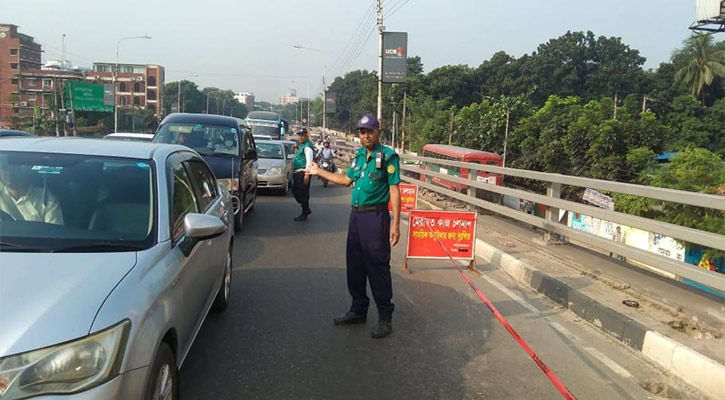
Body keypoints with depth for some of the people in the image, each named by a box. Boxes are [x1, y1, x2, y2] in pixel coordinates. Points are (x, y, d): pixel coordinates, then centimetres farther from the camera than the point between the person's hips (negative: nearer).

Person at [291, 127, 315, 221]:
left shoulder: (307, 146, -13)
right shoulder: (301, 145, 18)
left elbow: (309, 161, -21)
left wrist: (306, 174, -26)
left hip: (303, 173, -10)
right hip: (297, 172, 10)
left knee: (303, 193, -4)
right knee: (295, 192, 16)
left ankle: (304, 214, 5)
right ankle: (306, 209, 27)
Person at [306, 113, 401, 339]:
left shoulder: (388, 156, -10)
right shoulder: (359, 155, 12)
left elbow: (394, 190, -13)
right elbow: (347, 180, 24)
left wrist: (395, 224, -18)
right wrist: (319, 172, 26)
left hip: (375, 216, -8)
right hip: (356, 215, 8)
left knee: (378, 267, -3)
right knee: (355, 266, 13)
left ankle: (385, 317, 8)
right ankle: (358, 310, 27)